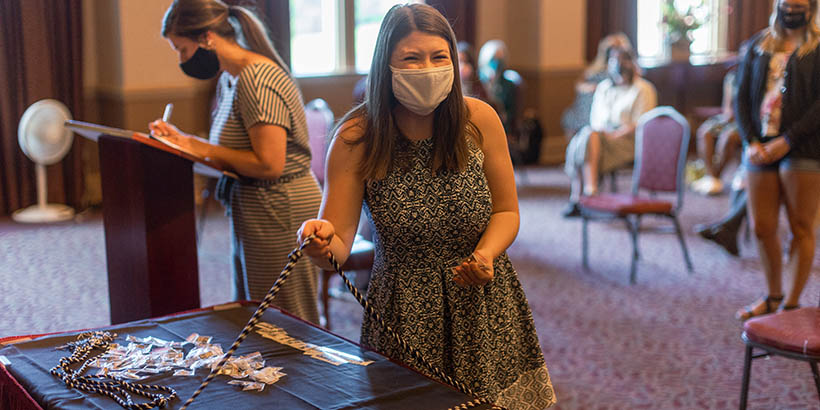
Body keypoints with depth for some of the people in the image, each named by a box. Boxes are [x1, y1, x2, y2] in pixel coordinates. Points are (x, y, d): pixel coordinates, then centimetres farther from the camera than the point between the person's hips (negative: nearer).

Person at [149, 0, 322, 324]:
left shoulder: (256, 80, -20)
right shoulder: (229, 78, 12)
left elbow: (269, 164, -25)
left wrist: (206, 150, -15)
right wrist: (184, 140, 7)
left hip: (279, 213, -10)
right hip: (252, 212, 10)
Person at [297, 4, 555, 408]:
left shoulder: (479, 120, -9)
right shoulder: (356, 138, -13)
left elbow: (506, 211, 2)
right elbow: (338, 246, -14)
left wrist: (485, 254, -18)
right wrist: (322, 242, -37)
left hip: (484, 303, 2)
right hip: (403, 313, -1)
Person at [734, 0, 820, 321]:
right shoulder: (759, 44, 13)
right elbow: (742, 96, 9)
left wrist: (786, 141, -14)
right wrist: (751, 141, -3)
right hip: (761, 149, 4)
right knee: (762, 227, 7)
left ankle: (792, 304, 11)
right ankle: (773, 296, 26)